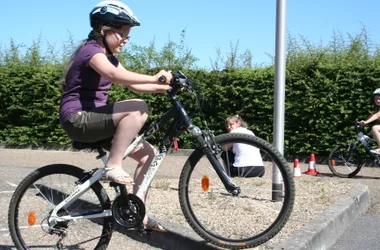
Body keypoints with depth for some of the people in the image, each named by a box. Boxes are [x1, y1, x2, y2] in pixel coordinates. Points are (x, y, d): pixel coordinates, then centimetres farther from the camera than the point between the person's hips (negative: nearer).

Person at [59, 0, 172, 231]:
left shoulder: (108, 57, 16)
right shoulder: (92, 50, -14)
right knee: (138, 108, -29)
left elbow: (134, 85, 11)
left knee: (149, 153, 3)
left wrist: (166, 87, -4)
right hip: (78, 119, -10)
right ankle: (113, 166, -21)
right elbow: (114, 76, -35)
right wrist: (155, 78, -43)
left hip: (92, 119, 10)